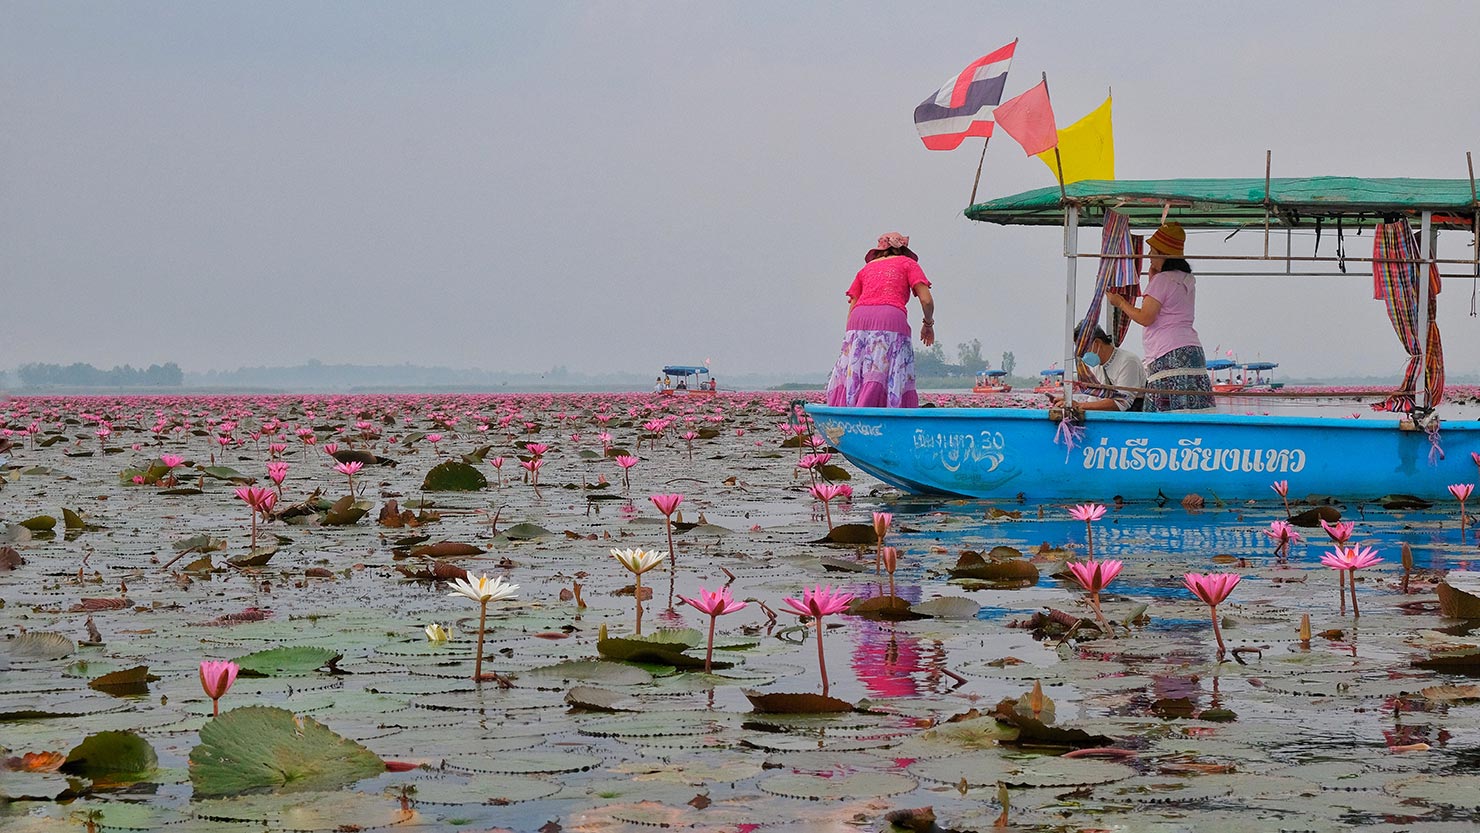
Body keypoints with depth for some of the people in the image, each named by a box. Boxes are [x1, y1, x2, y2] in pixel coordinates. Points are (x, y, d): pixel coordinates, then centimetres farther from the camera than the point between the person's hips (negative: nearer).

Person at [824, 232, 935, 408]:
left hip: (858, 321, 4)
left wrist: (849, 339, 23)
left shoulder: (866, 268, 30)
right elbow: (926, 300, 9)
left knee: (852, 380, -2)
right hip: (891, 318, -4)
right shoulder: (908, 263, 20)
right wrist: (928, 324, 25)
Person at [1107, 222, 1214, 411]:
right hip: (1192, 351, 9)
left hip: (1169, 356, -9)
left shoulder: (1162, 280, -6)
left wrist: (1120, 303, 5)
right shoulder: (1187, 280, 20)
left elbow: (1145, 318, -9)